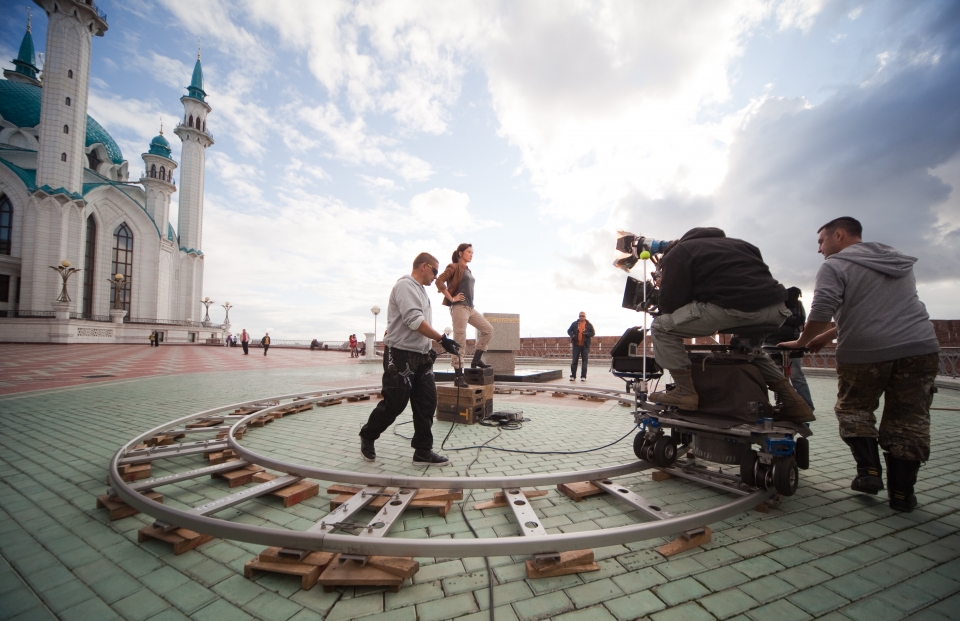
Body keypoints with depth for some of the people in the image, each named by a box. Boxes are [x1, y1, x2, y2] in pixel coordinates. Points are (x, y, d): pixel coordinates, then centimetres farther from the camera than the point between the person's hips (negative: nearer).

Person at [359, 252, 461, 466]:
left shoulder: (421, 290, 18)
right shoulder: (405, 285, -12)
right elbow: (415, 321, -22)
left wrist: (430, 348, 16)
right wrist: (442, 339, -20)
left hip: (421, 357, 9)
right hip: (401, 355, -9)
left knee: (427, 403, 4)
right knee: (394, 404, 1)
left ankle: (423, 451, 12)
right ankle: (367, 436, 26)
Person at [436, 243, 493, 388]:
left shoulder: (468, 270, 19)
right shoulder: (454, 267, -4)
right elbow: (439, 281, -17)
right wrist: (451, 298, -17)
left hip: (470, 307, 9)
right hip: (459, 307, -9)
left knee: (488, 329, 9)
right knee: (460, 342, -8)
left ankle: (476, 359, 15)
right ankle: (458, 377, -4)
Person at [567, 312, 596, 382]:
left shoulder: (589, 325, 4)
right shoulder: (574, 324, 6)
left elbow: (593, 333, 4)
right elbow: (569, 331, 11)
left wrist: (587, 333, -15)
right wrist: (572, 335, -9)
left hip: (585, 345, 0)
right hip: (576, 345, 0)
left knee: (585, 361, 2)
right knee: (574, 361, 2)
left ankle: (583, 376, 8)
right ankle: (573, 376, 8)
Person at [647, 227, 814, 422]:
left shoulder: (677, 253, 15)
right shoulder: (737, 243, 36)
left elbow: (671, 303, 4)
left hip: (734, 307, -8)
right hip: (775, 307, 8)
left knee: (661, 327, 4)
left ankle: (684, 391, -1)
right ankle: (792, 400, 29)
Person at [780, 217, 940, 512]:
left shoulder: (835, 265, -2)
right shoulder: (898, 261, 23)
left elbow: (821, 312, -17)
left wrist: (802, 342, -2)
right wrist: (828, 336, 24)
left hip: (864, 353, -5)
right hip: (921, 347, 5)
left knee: (854, 410, 16)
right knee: (908, 421, 9)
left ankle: (869, 471, 10)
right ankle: (901, 493, 14)